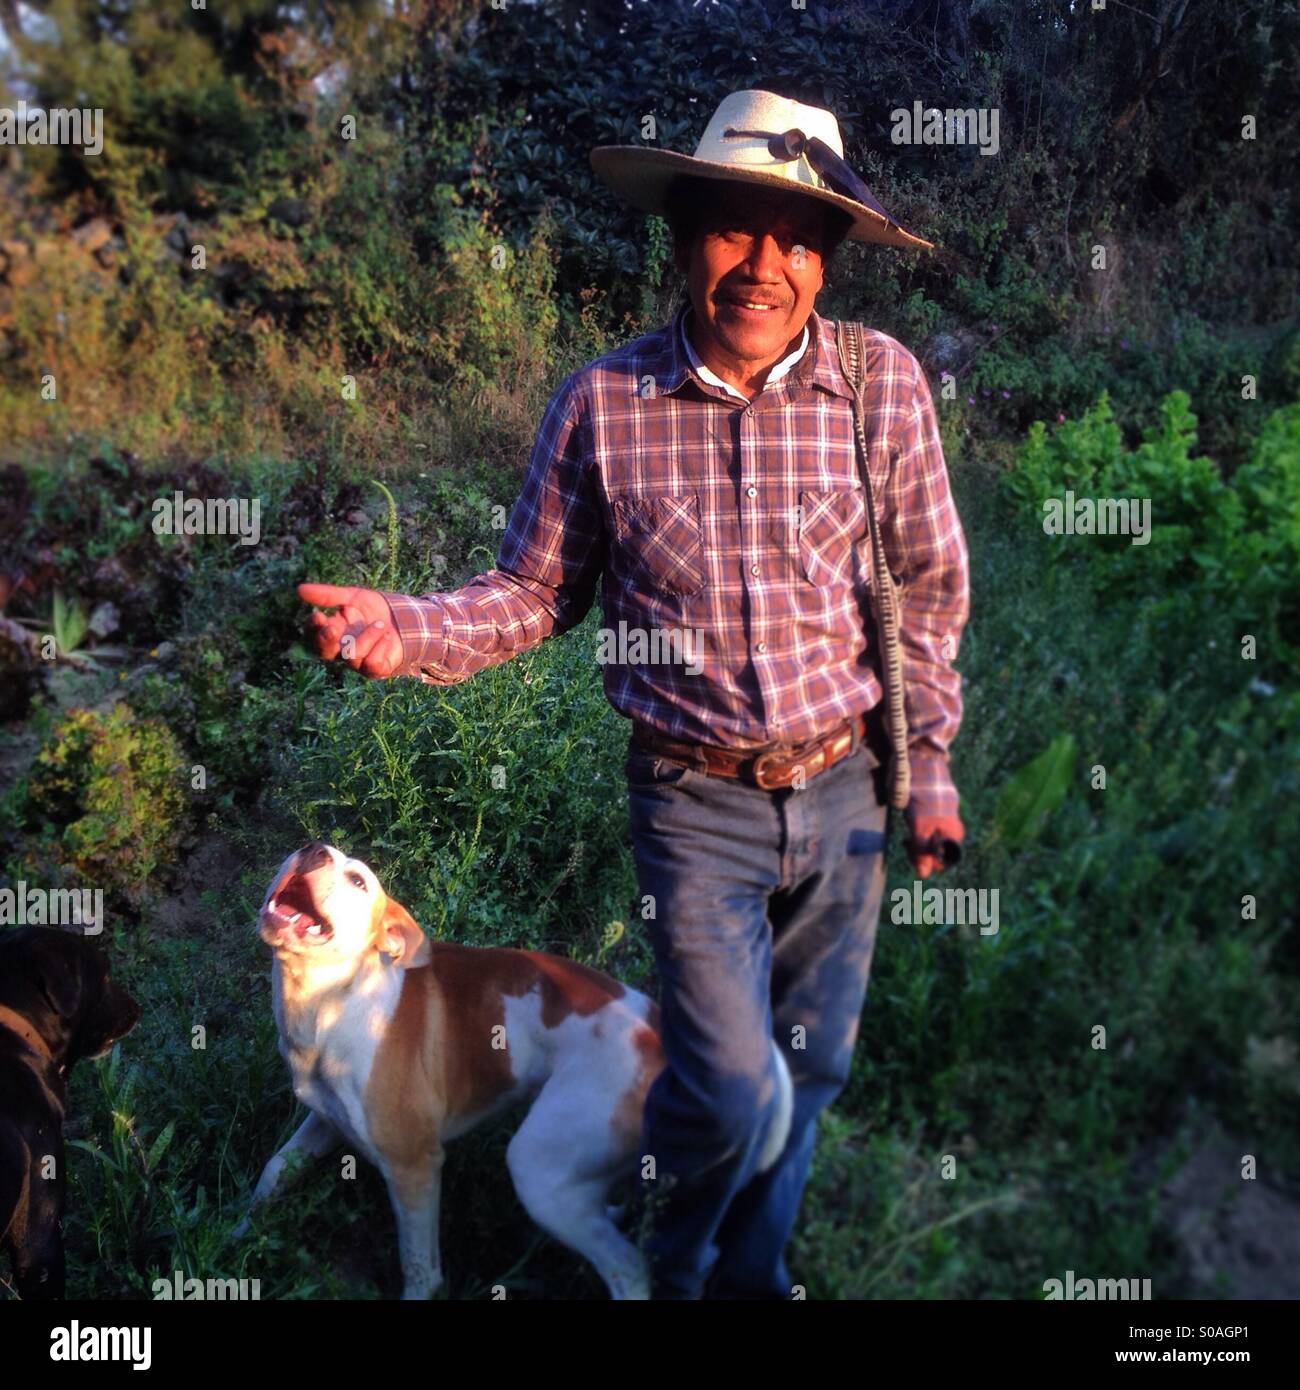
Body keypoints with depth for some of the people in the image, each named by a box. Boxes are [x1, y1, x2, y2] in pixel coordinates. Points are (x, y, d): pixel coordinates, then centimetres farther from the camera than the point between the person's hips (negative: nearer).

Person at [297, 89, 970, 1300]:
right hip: (697, 802, -2)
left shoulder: (881, 384, -7)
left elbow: (929, 585, 3)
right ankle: (672, 1267, 29)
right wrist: (409, 630, -19)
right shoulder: (601, 404, -9)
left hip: (844, 790, 3)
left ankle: (752, 1269, 44)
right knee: (733, 1092, -6)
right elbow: (535, 590, -1)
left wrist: (930, 760, 6)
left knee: (810, 1069, 16)